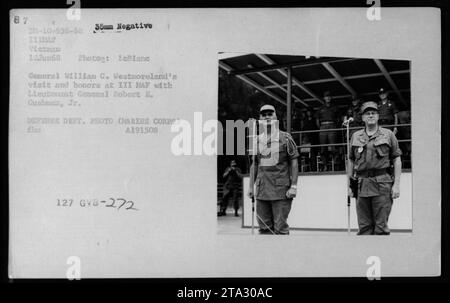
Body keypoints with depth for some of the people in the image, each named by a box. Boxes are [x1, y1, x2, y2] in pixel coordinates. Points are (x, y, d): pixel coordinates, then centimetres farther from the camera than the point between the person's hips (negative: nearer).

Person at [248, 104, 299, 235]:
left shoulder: (285, 138, -1)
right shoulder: (257, 140, 12)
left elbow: (294, 163, -2)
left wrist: (293, 186, -9)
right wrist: (251, 186, 11)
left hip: (281, 189, -4)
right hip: (262, 189, 5)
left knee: (280, 228, -4)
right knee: (264, 227, 9)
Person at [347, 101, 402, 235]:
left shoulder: (388, 135, 7)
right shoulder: (355, 137, 14)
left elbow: (397, 160, 4)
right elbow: (351, 161, 17)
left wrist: (396, 184, -5)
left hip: (382, 184, -2)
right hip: (362, 184, 3)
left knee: (381, 226, -3)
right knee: (364, 226, 4)